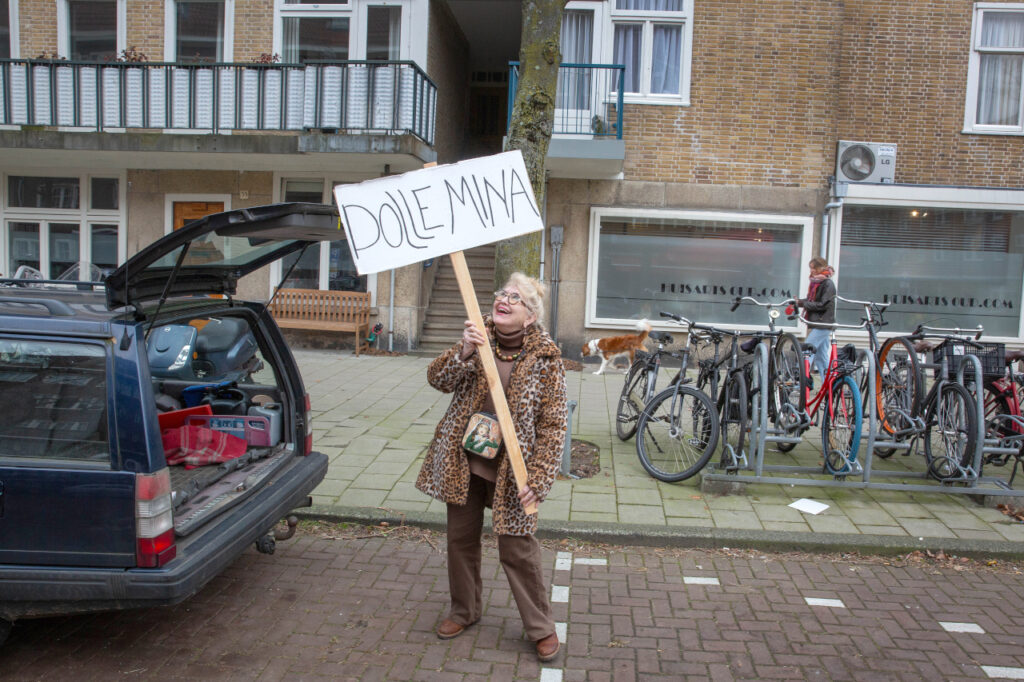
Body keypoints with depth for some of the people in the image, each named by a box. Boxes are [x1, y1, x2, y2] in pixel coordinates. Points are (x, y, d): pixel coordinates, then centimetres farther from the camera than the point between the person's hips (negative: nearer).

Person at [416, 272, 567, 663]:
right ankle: (464, 611, 39)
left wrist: (537, 480, -18)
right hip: (462, 459, 4)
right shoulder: (479, 337, -1)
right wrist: (464, 352, -25)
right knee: (461, 539, 17)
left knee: (518, 550, 2)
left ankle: (541, 627, 23)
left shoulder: (545, 358, -12)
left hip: (510, 470, -4)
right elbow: (437, 378, -6)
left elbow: (553, 424, -12)